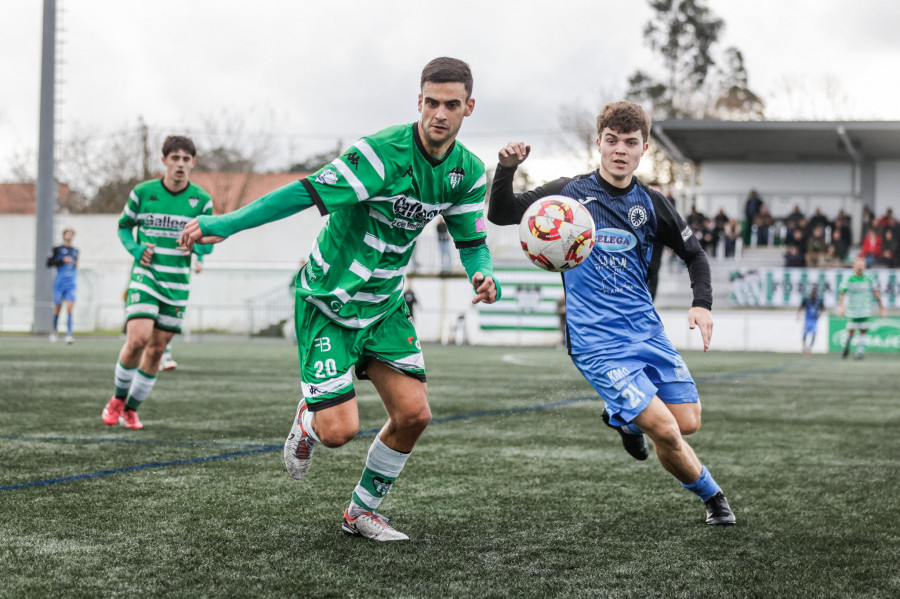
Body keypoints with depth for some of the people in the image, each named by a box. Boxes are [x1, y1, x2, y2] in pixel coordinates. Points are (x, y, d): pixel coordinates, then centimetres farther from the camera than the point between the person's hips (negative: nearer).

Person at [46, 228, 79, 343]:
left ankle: (68, 334, -15)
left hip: (71, 283, 2)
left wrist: (76, 265, 9)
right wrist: (62, 261, -14)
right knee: (57, 308, 6)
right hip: (60, 282, -2)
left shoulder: (75, 250, 15)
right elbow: (49, 263, -5)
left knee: (70, 308, -13)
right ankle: (55, 330, 30)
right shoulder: (57, 249, 2)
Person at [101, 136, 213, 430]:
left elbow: (208, 242, 7)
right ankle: (118, 398, 4)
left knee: (156, 350, 5)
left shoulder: (201, 200, 1)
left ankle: (131, 409, 21)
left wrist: (195, 245, -16)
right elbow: (123, 226, 13)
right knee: (137, 339, -20)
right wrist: (135, 249, -7)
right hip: (145, 276, -2)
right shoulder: (142, 192, -1)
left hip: (178, 284, 2)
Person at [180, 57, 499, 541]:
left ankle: (361, 512, 20)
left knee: (413, 414, -3)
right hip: (328, 302, -6)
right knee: (339, 430, -13)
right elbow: (307, 193, -28)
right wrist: (224, 225, -33)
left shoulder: (468, 171, -3)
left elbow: (471, 241, 8)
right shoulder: (382, 153, -26)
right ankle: (308, 420, 28)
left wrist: (483, 272, -16)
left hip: (385, 303, 6)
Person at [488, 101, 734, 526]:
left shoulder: (651, 204, 5)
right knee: (665, 431, -14)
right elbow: (500, 215, -1)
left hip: (645, 329, 5)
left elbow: (694, 254, 16)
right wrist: (506, 169, -19)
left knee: (688, 423, 1)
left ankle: (626, 419, 32)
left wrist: (702, 304, -1)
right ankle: (712, 497, 13)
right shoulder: (570, 193, -3)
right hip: (596, 342, -4)